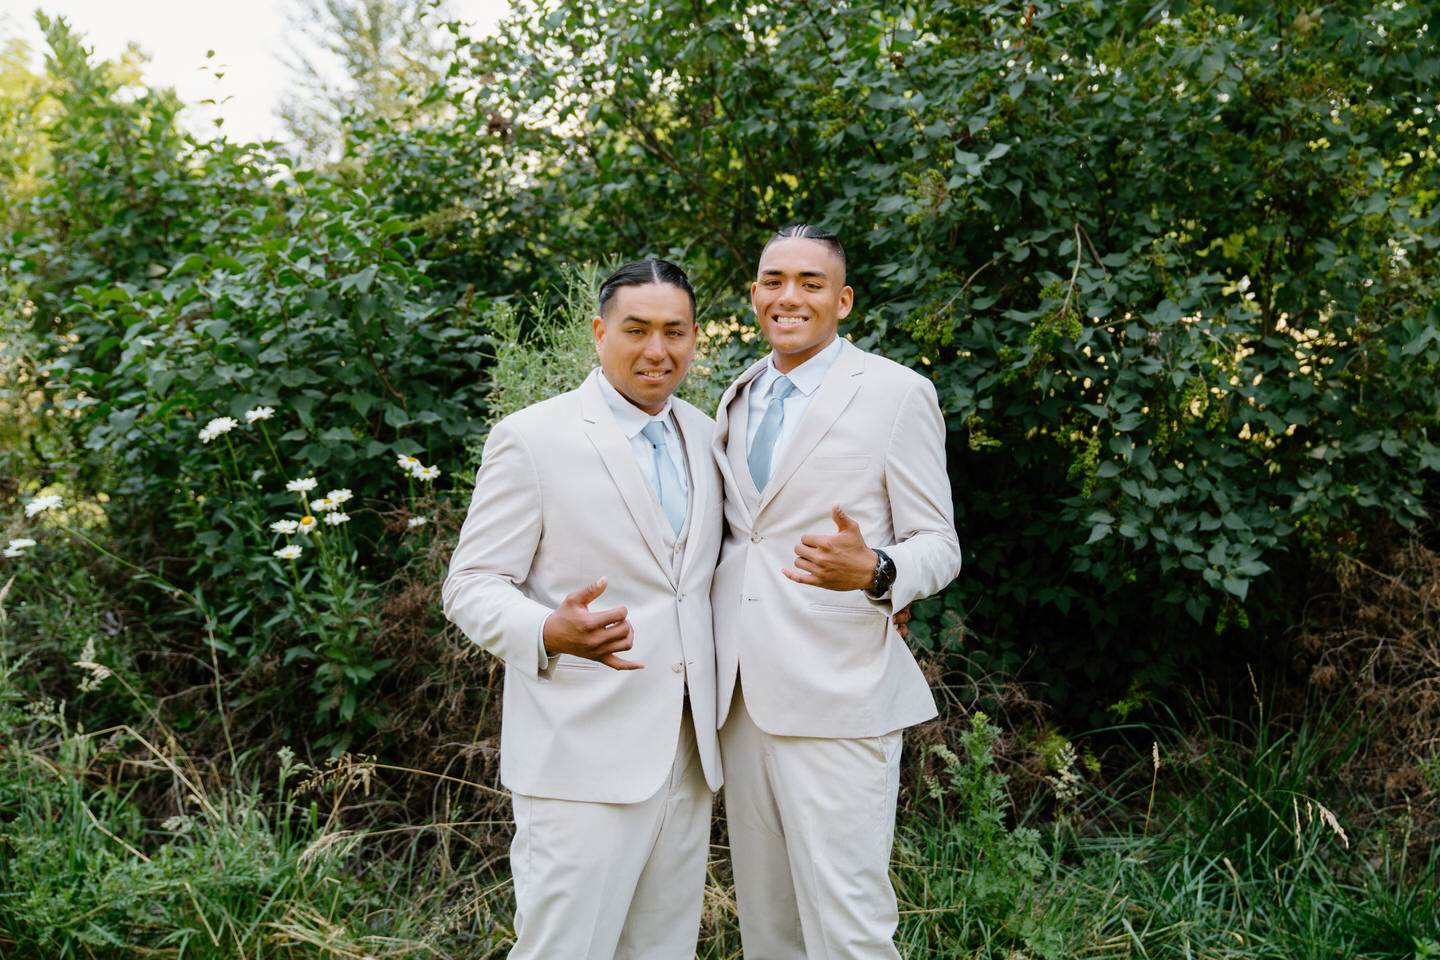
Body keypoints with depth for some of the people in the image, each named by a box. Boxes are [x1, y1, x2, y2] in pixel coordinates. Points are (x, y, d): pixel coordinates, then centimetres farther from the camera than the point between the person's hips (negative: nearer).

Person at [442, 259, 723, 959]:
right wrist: (551, 632, -29)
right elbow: (471, 586, -7)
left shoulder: (703, 434, 13)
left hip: (686, 755, 6)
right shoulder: (530, 439, -7)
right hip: (583, 757, -6)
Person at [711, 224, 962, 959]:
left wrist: (873, 570, -26)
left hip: (836, 698, -6)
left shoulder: (896, 393, -2)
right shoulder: (738, 399, 16)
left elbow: (938, 545, -4)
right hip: (743, 697, 6)